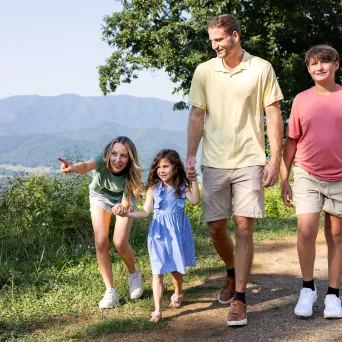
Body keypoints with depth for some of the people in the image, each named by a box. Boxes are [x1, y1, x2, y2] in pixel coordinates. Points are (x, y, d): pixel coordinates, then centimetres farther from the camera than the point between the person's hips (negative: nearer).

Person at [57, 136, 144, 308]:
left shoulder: (131, 173, -34)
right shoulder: (102, 160, -37)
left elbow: (126, 203, -35)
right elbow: (86, 165, -59)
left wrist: (122, 208, -58)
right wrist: (73, 168, -81)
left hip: (122, 199, -1)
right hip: (100, 196, 1)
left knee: (120, 243, -14)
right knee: (101, 242, -11)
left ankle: (134, 275, 18)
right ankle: (110, 291, 3)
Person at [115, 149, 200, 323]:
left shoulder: (182, 187, -1)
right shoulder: (153, 189, -3)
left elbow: (194, 201, -17)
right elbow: (146, 212, -5)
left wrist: (193, 181, -17)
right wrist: (127, 213, -19)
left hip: (178, 231, 1)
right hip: (159, 232, -1)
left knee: (177, 268, 18)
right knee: (158, 272, -4)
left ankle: (178, 294, 47)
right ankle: (157, 310, 0)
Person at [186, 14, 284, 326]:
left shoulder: (261, 69, -1)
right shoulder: (204, 71, 5)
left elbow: (274, 115, 0)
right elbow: (196, 116, 8)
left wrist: (275, 160, -6)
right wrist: (191, 156, -1)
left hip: (249, 162, -3)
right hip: (214, 163, 3)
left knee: (244, 229, -4)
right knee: (215, 228, 8)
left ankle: (239, 300, 5)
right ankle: (232, 274, 37)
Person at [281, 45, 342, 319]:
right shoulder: (301, 100, 1)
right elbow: (291, 142, 6)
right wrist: (284, 179, 5)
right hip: (307, 175, 0)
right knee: (306, 231, -11)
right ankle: (308, 288, 9)